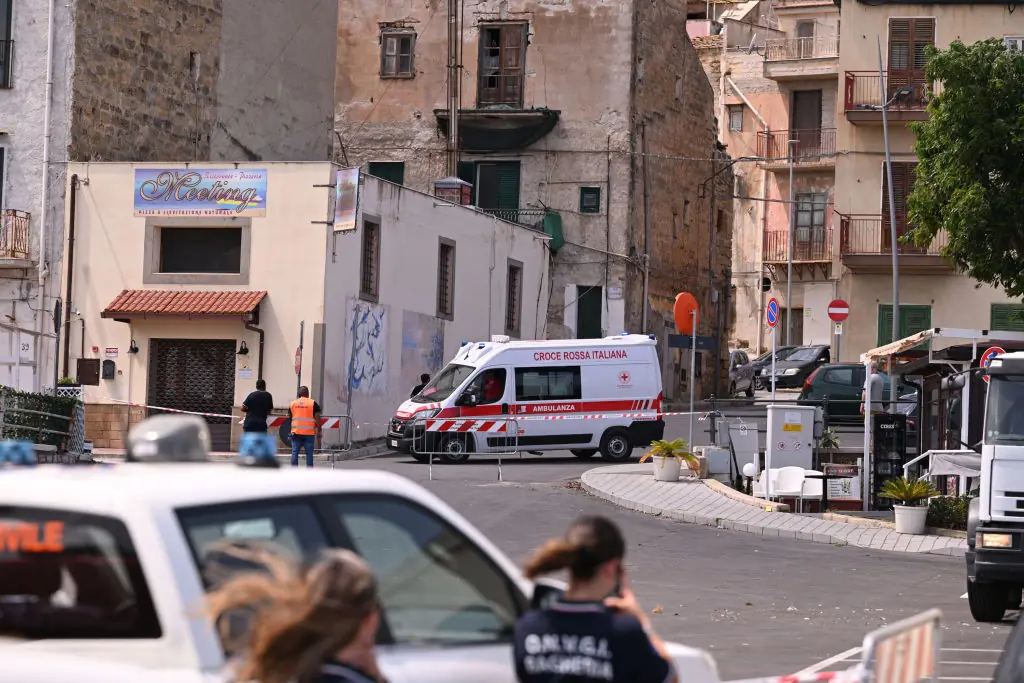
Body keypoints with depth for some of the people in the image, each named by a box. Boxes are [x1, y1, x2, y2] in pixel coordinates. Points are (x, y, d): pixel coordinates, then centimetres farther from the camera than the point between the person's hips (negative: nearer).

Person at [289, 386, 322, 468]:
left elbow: (289, 417, 17)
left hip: (296, 432, 2)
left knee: (294, 453, 2)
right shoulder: (313, 403, 0)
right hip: (309, 433, -2)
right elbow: (317, 418, -4)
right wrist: (319, 431, 3)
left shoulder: (292, 403, 11)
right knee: (309, 453, 1)